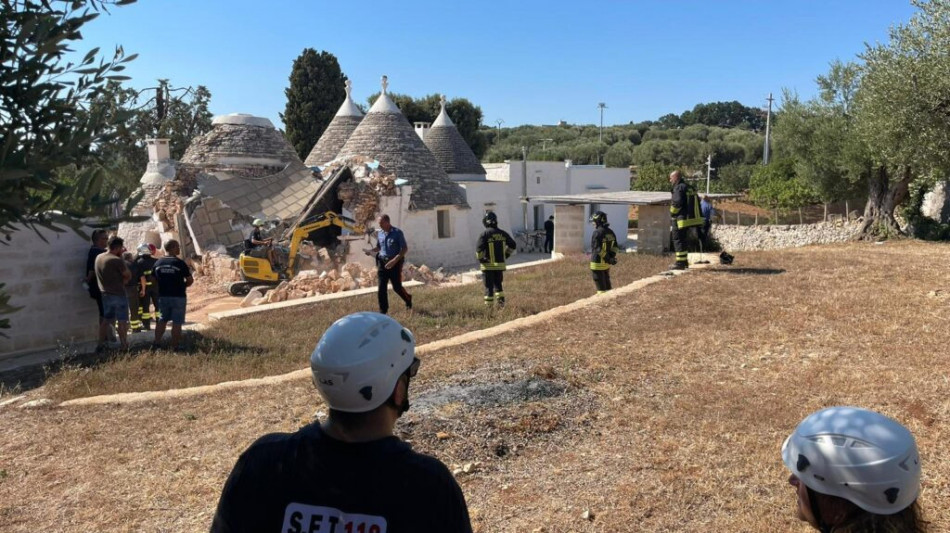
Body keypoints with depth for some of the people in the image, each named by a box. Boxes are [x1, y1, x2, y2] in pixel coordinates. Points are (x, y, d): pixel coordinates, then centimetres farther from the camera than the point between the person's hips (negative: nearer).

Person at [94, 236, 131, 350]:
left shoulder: (98, 257, 3)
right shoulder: (117, 260, -20)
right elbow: (128, 275, -13)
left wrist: (120, 254, 15)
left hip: (105, 294, 7)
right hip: (118, 294, -7)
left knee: (105, 320, 18)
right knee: (122, 321, 1)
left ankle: (101, 344, 23)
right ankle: (124, 346, 3)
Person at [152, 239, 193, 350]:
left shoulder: (157, 263, 3)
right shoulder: (180, 263, -12)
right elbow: (190, 280, -8)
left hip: (163, 296, 5)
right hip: (178, 296, -5)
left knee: (162, 320, 19)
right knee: (177, 322, 2)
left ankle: (157, 342, 17)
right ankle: (174, 346, 4)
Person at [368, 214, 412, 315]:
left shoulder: (397, 232, -9)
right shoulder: (379, 233, 5)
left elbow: (405, 249, -11)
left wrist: (395, 260, -21)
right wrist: (371, 251, -4)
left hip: (395, 263, -4)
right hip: (382, 262, 4)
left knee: (397, 287, 3)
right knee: (382, 288, -2)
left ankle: (408, 299, 33)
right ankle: (383, 311, 7)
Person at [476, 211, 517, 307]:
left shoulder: (484, 234, -13)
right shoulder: (503, 233, 3)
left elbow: (479, 249, -20)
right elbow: (513, 245, 10)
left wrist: (480, 259, -4)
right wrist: (506, 255, 17)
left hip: (488, 265, -4)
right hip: (500, 264, 4)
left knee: (489, 286, 4)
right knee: (498, 284, 20)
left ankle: (489, 306, 8)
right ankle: (501, 301, 10)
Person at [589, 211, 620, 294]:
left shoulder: (597, 233, -18)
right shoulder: (610, 232, 9)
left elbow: (598, 249, -22)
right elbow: (615, 247, 10)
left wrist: (608, 258, -17)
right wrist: (611, 257, 0)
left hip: (598, 263, -8)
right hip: (606, 264, 8)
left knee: (601, 287, 0)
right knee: (607, 285, 18)